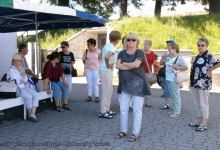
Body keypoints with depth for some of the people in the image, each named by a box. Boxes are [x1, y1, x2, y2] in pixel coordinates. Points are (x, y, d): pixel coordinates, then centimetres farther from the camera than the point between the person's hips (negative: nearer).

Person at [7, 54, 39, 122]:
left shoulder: (21, 68, 14)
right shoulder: (11, 69, -6)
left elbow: (25, 80, 3)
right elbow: (15, 82, -14)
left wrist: (23, 72, -10)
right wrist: (24, 82, 2)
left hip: (24, 87, 7)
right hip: (15, 88, -7)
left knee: (36, 95, -17)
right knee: (29, 96, -29)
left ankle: (33, 114, -21)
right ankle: (29, 114, -11)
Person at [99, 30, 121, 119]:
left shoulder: (107, 45, 11)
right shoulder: (112, 48, -17)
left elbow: (101, 55, 24)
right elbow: (106, 57, -36)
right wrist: (108, 65, -20)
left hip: (104, 70, 10)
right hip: (106, 71, -10)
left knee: (109, 91, 17)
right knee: (106, 92, -3)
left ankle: (107, 110, 26)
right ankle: (103, 112, 5)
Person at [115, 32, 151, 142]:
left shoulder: (140, 53, -2)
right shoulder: (122, 53, 10)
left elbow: (136, 64, -19)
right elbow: (117, 65, -4)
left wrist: (123, 63, -5)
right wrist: (131, 66, -13)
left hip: (137, 84, -4)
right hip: (125, 84, 5)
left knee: (137, 110, 1)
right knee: (123, 109, 8)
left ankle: (136, 133, 11)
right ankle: (123, 131, 23)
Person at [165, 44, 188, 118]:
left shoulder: (179, 58, -11)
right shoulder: (169, 58, 13)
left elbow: (186, 67, -16)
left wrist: (177, 67, -21)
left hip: (174, 80, -9)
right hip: (168, 79, 9)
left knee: (176, 96, -3)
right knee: (172, 96, 16)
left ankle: (177, 112, 4)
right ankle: (174, 110, 27)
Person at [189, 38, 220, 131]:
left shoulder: (209, 56, -11)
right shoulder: (197, 57, 14)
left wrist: (210, 70, -12)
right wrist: (191, 82, 14)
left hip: (203, 84, -8)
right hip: (195, 83, 8)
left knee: (203, 104, -2)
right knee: (197, 103, 15)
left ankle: (204, 124, 7)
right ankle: (199, 120, 27)